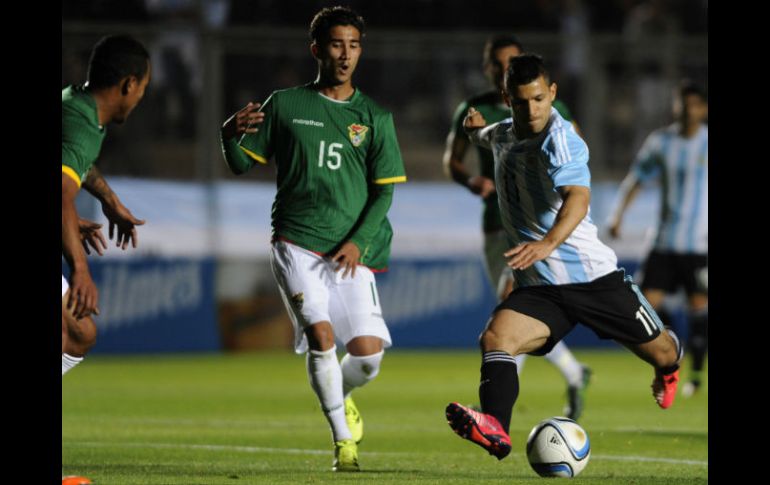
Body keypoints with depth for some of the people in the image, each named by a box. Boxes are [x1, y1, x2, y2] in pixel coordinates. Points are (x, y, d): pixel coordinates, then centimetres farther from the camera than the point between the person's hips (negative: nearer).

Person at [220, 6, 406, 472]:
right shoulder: (285, 105, 6)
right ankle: (343, 440, -8)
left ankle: (340, 394, 29)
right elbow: (244, 163, 10)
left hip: (352, 253, 2)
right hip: (297, 244, -1)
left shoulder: (375, 117, 8)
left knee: (368, 354, -8)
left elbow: (384, 190, 5)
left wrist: (358, 241, -9)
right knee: (320, 333, -22)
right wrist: (230, 136, -13)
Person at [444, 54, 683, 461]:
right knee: (496, 337, -25)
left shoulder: (559, 138, -16)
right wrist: (477, 128, 22)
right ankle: (495, 429, -40)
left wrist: (548, 242, -50)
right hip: (539, 288, 5)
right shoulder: (503, 135, 7)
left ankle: (668, 366, 50)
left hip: (593, 276, -5)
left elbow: (577, 197, -37)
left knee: (660, 352, 12)